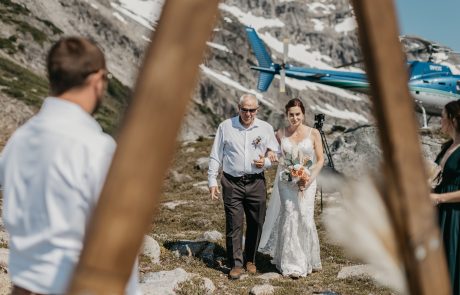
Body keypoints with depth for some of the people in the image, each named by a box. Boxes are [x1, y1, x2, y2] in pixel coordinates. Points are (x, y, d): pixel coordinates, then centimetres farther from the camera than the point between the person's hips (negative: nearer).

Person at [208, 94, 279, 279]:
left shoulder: (266, 128, 4)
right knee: (234, 224, -3)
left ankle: (250, 260, 25)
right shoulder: (225, 127, 1)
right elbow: (215, 156, 4)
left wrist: (265, 162, -10)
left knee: (255, 224, 7)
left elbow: (276, 154, 12)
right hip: (232, 183, -1)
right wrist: (212, 181, 0)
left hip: (256, 183, 2)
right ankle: (236, 264, 6)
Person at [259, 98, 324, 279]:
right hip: (286, 182, 1)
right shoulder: (280, 134, 3)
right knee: (289, 219, -1)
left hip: (306, 181, -1)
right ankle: (292, 264, 10)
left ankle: (308, 260, 15)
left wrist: (309, 179, -11)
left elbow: (320, 160, 0)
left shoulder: (313, 133, -1)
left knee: (305, 218, -5)